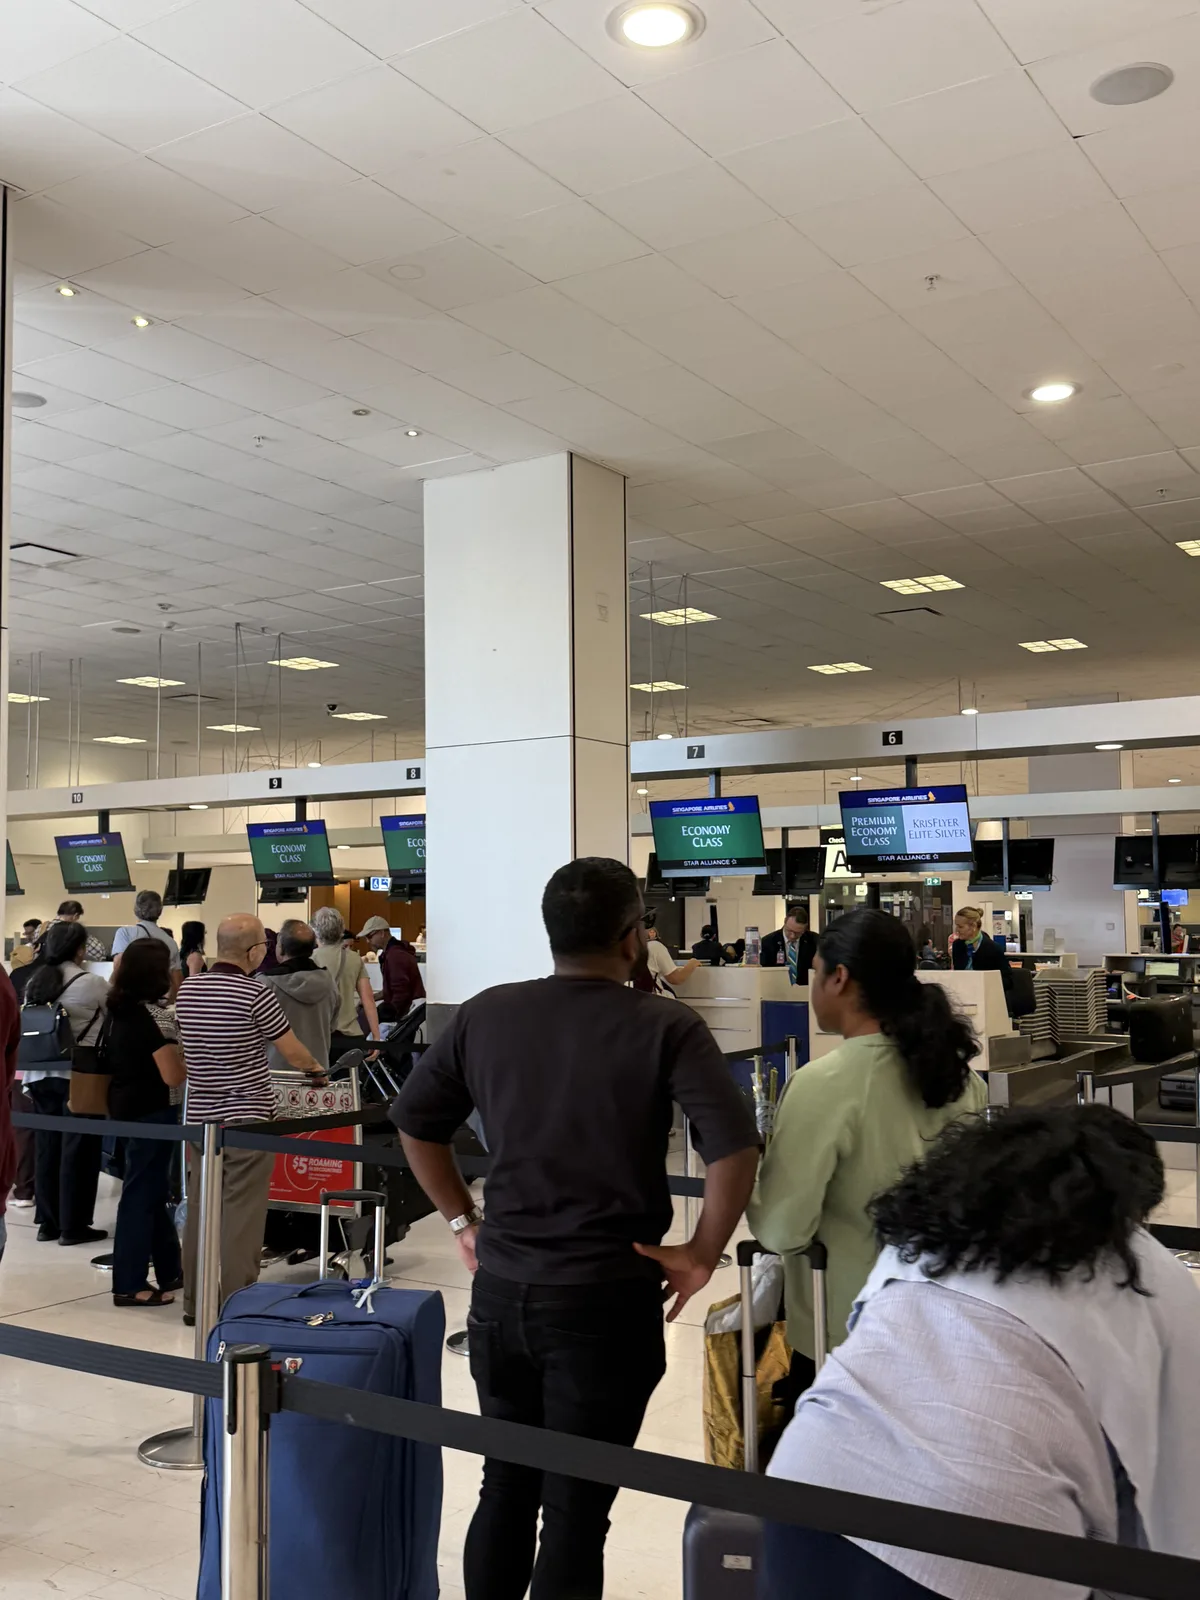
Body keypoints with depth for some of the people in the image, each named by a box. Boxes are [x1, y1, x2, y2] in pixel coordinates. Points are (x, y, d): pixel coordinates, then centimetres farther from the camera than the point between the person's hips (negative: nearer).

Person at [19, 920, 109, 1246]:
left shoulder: (34, 981, 8)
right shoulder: (91, 983, -10)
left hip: (39, 1074, 6)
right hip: (78, 1076, -6)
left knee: (46, 1146, 11)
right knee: (77, 1148, 2)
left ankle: (47, 1222, 16)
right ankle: (73, 1226, 6)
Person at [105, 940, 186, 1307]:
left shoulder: (117, 1011, 5)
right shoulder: (155, 1015, -18)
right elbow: (173, 1076, -20)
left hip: (123, 1107, 9)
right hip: (151, 1111, -8)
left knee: (151, 1190, 17)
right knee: (142, 1194, 0)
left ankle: (171, 1271, 27)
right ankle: (130, 1284, 7)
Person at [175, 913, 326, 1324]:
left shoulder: (186, 989, 4)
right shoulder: (255, 995, -15)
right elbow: (292, 1051, -6)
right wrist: (316, 1070, 14)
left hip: (200, 1116, 6)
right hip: (246, 1118, -6)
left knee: (200, 1211, 12)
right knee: (241, 1216, -1)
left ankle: (195, 1302, 19)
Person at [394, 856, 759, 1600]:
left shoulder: (485, 1014, 2)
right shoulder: (667, 1027, -11)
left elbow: (414, 1121, 10)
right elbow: (735, 1148, -21)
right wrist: (701, 1255, -9)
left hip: (502, 1286, 4)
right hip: (606, 1294, -4)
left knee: (505, 1486, 20)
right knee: (575, 1509, 7)